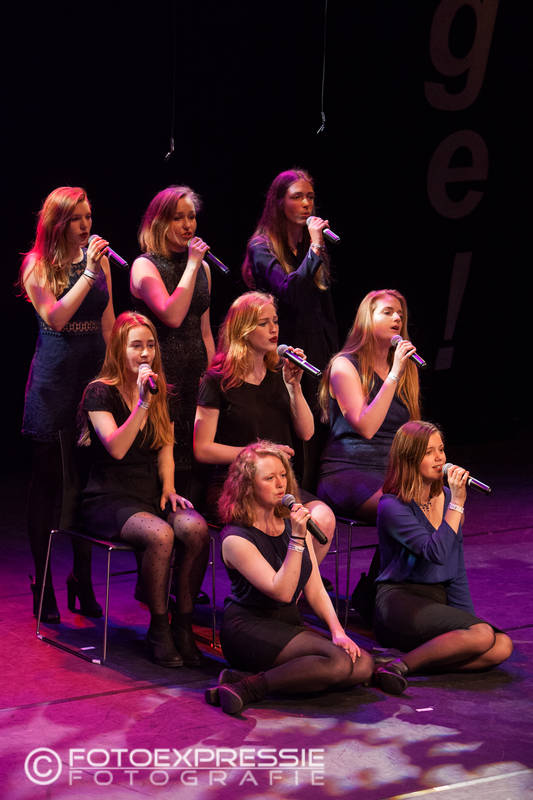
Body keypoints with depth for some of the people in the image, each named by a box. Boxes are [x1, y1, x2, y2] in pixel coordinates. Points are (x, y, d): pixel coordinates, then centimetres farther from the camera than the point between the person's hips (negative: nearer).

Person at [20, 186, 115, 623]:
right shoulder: (38, 266, -1)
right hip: (54, 377, -4)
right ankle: (43, 587, 10)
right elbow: (56, 317, -15)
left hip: (95, 372, 4)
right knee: (48, 480, 2)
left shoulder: (99, 259, 10)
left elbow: (108, 321, 14)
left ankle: (83, 582, 18)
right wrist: (88, 272, -17)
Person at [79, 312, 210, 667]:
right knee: (160, 534, -34)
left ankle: (183, 624, -17)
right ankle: (159, 628, -17)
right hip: (109, 499, -5)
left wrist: (169, 488, 3)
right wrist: (142, 403, -26)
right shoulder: (100, 392, -4)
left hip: (151, 495, 5)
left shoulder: (160, 392, 15)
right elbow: (116, 448, -18)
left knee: (196, 528, -27)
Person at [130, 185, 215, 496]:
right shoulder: (145, 266, -5)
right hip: (162, 374, -6)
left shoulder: (203, 267, 15)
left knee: (195, 456, 4)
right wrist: (192, 265, -15)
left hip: (195, 374, 6)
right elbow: (172, 315, -21)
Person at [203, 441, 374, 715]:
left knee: (363, 665, -15)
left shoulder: (292, 524, 11)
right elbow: (281, 591, -20)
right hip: (249, 629, -8)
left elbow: (315, 590, 9)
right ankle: (248, 688, -21)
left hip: (289, 625, 8)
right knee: (338, 662, -28)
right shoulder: (236, 539, -11)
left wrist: (337, 631, -6)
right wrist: (297, 539, -26)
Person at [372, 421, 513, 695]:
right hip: (400, 601, -7)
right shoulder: (392, 507, -8)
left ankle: (414, 662, -20)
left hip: (439, 600, 7)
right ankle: (400, 666, -23)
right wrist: (457, 503, -19)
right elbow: (436, 553, -23)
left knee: (502, 646, -20)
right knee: (482, 635, -30)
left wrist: (467, 617, 7)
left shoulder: (446, 497, 13)